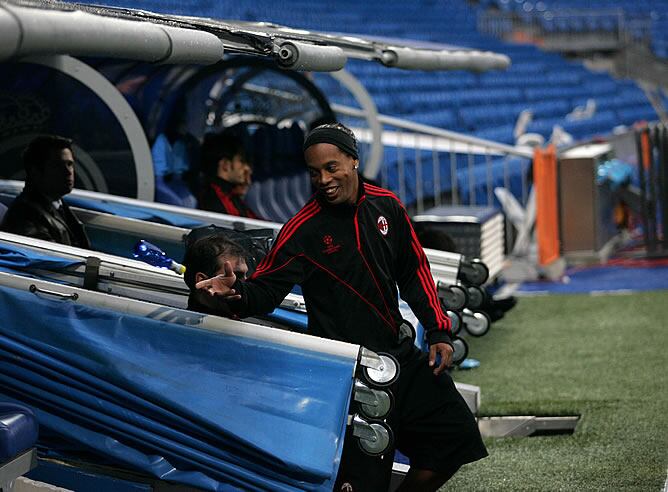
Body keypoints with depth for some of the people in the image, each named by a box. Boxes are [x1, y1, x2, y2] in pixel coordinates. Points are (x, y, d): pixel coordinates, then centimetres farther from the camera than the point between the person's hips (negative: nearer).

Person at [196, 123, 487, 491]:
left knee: (455, 434, 10)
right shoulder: (303, 229, -11)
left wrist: (437, 332, 9)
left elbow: (413, 271, 14)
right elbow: (267, 288, -14)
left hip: (398, 354, 6)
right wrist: (237, 293, -36)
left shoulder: (385, 206, 4)